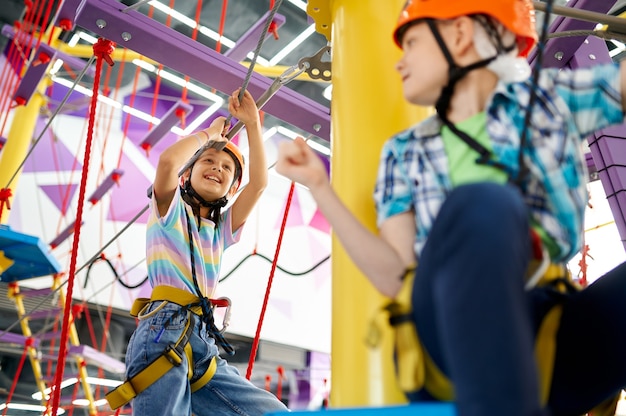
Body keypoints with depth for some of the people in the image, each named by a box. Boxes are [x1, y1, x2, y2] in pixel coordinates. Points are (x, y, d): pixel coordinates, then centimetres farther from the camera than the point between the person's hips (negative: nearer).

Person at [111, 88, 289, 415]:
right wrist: (209, 134, 8)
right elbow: (168, 160, -9)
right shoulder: (170, 210, 12)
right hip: (164, 333, -5)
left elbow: (260, 182, 15)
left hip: (206, 345, 6)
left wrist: (253, 124, 15)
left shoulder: (221, 230, 24)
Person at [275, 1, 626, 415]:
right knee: (481, 203, -30)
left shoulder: (548, 96, 17)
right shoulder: (405, 153, 16)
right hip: (454, 344, 0)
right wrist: (320, 186, 3)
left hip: (558, 343, 1)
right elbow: (394, 276, 5)